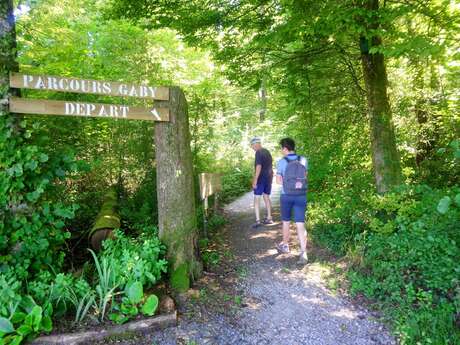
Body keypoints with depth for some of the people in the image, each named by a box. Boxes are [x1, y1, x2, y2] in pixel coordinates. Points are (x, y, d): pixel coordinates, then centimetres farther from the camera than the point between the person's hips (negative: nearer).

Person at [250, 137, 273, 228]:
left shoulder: (258, 152, -13)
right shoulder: (267, 152, 13)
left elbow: (259, 167, -21)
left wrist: (255, 180, -21)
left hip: (261, 178, -8)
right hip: (269, 178, 8)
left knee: (256, 199, -4)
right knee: (266, 197, 16)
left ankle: (258, 220, -9)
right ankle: (269, 218, 21)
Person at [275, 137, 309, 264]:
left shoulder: (281, 162, -8)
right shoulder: (303, 160, -1)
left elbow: (278, 180, -7)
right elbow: (305, 176, 8)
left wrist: (288, 183, -1)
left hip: (286, 196, -1)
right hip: (301, 196, 1)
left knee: (286, 221, 18)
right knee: (300, 224, 0)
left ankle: (285, 245, 34)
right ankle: (303, 253, -8)